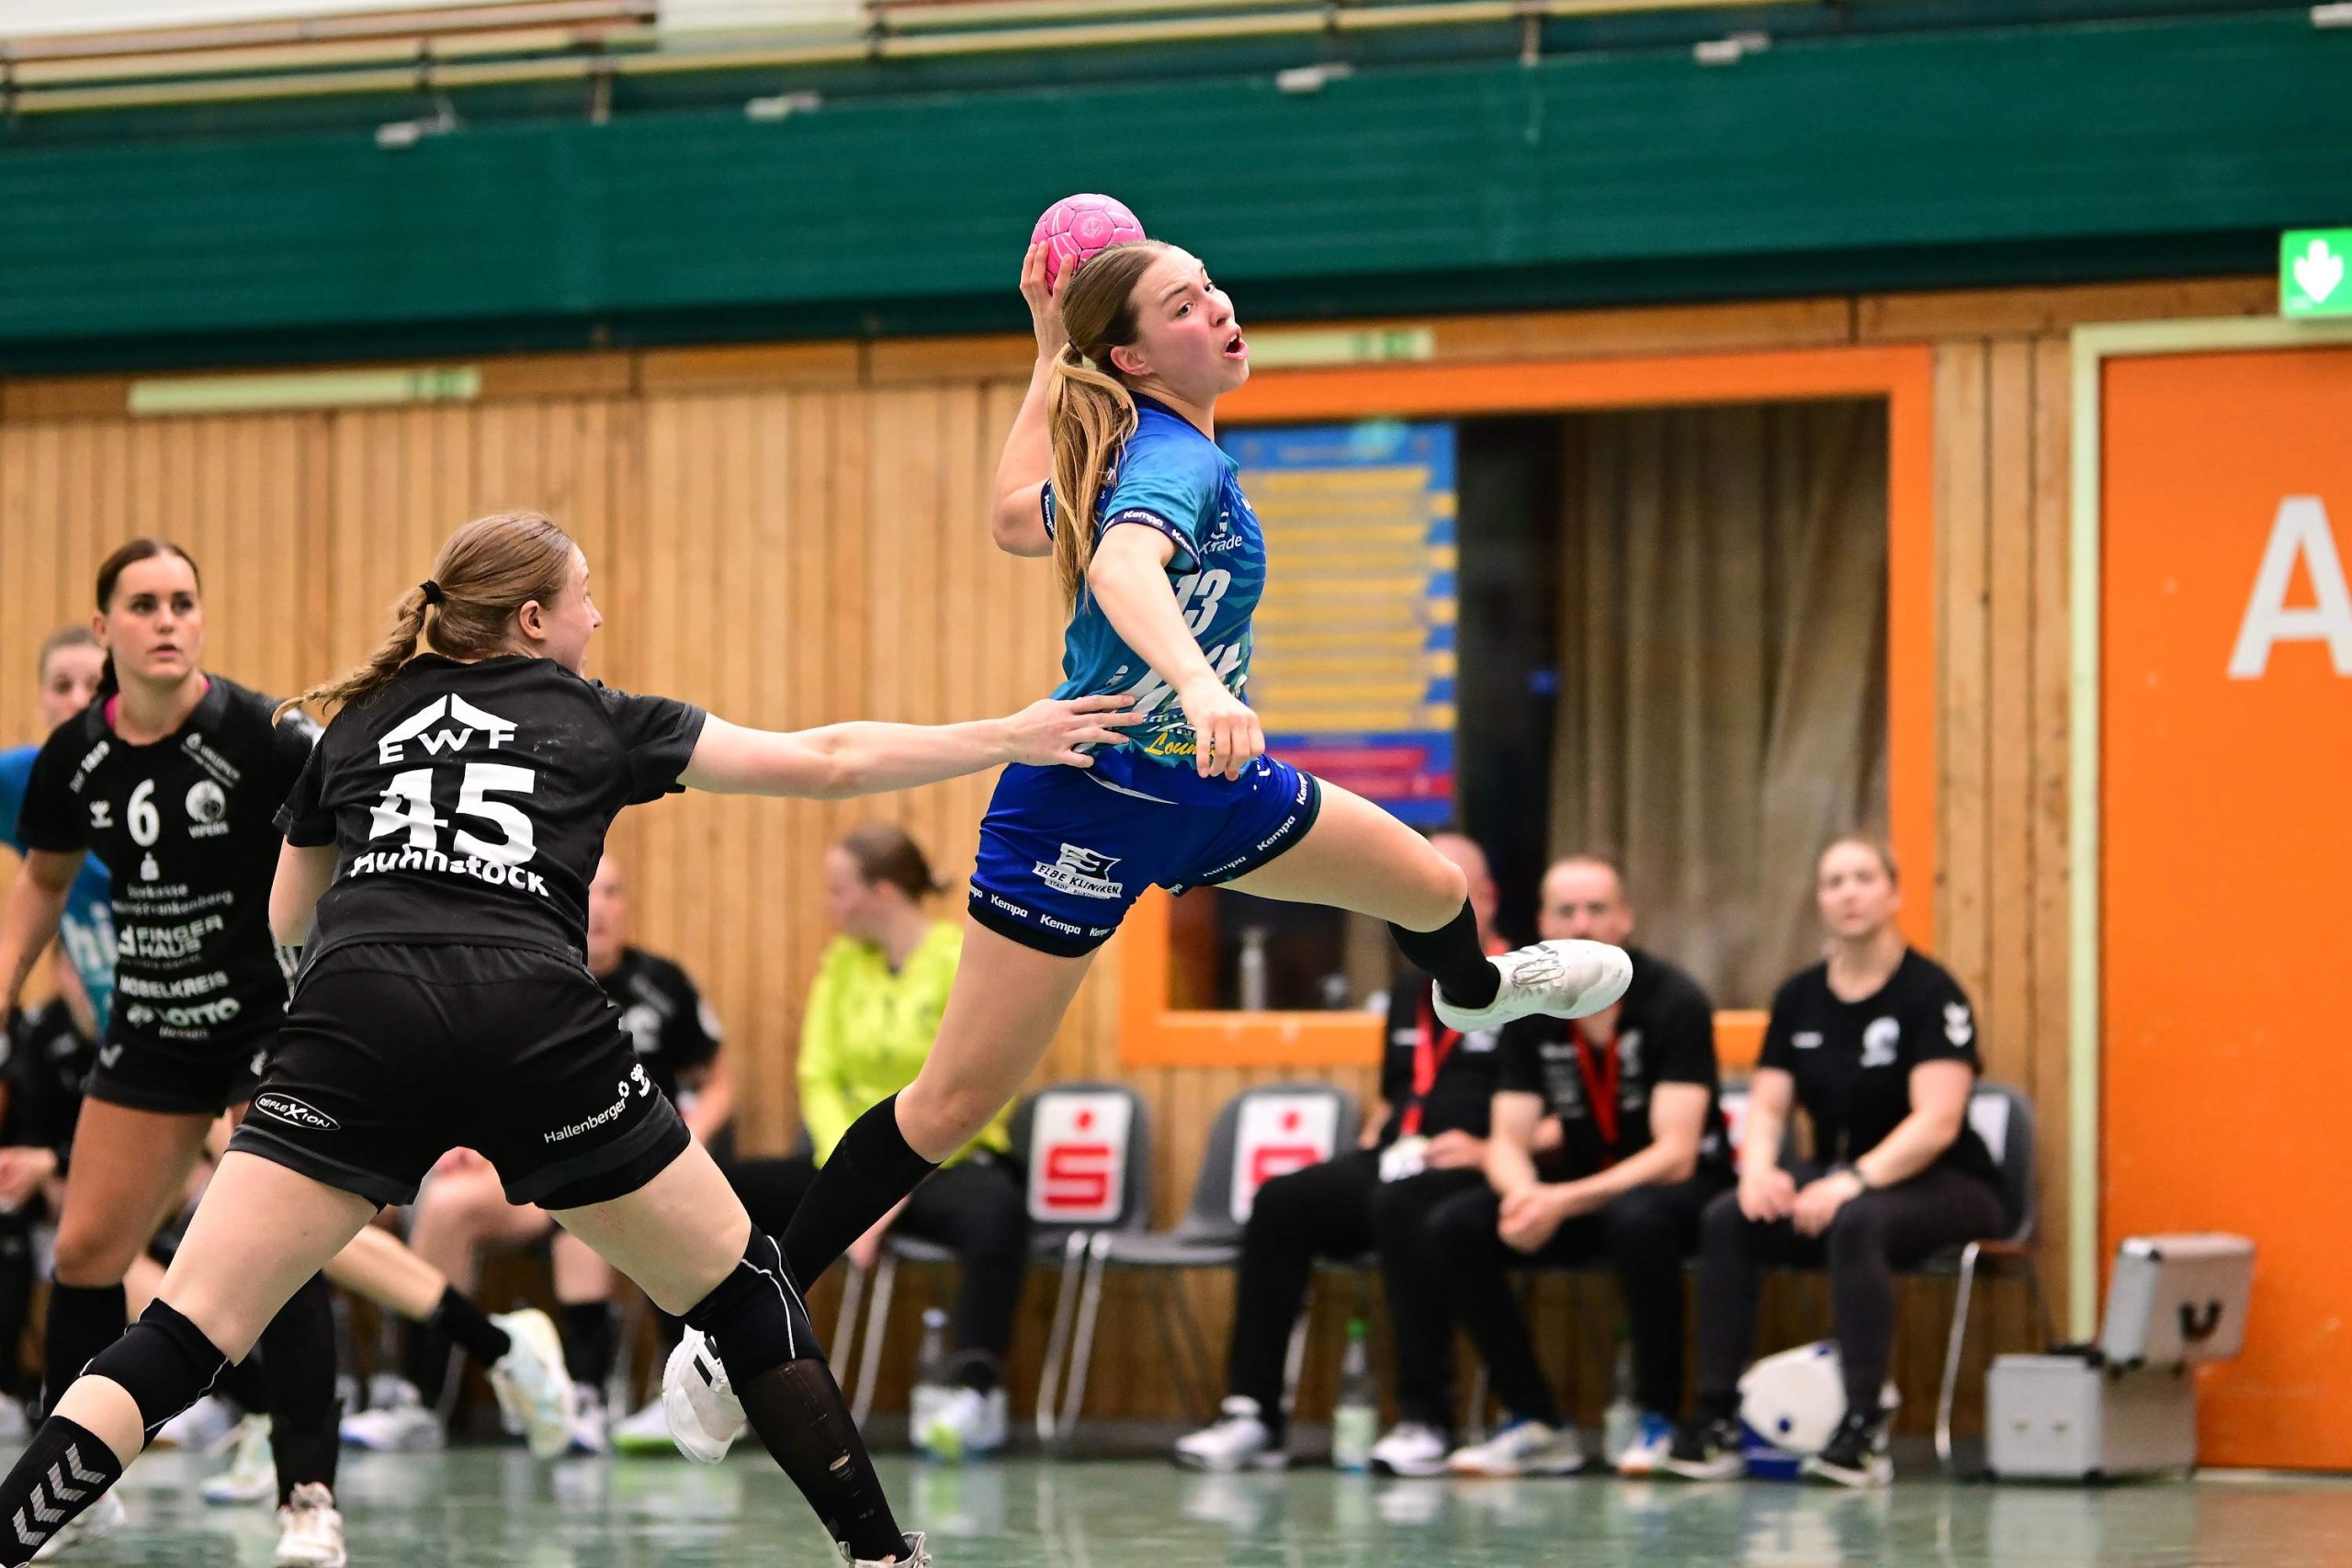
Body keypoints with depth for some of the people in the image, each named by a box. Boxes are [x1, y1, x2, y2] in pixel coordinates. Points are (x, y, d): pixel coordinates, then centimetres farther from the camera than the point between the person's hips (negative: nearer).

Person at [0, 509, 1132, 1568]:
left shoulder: (360, 721, 26)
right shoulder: (595, 719, 21)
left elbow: (286, 919, 37)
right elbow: (827, 764, 24)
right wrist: (1010, 739, 33)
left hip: (356, 1016, 2)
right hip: (531, 1030, -1)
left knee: (181, 1336, -3)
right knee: (740, 1289, 17)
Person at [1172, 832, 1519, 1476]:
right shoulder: (1410, 994, 24)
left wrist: (1492, 1150, -20)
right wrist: (1374, 1140, 13)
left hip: (1475, 1174, -7)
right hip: (1393, 1163, 7)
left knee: (1401, 1205, -38)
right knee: (1279, 1203, -18)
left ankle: (1426, 1421, -35)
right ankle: (1252, 1415, -23)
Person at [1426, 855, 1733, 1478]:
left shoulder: (1674, 1001, -17)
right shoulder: (1531, 1012, -2)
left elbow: (1675, 1156, -23)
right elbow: (1507, 1142, -3)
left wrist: (1563, 1203, -33)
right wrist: (1523, 1195, -28)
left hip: (1683, 1187, -5)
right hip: (1581, 1184, 5)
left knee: (1636, 1217, -40)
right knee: (1451, 1229, -18)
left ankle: (1660, 1420, -22)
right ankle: (1537, 1423, -11)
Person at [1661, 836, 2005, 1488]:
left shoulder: (1930, 991, -10)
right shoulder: (1801, 997, 8)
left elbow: (1937, 1122, -20)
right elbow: (1767, 1105, 5)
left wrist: (1855, 1181, -31)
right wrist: (1760, 1169, -17)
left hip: (1945, 1187, -6)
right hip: (1837, 1177, 6)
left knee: (1857, 1223, -38)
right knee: (1725, 1220, -21)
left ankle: (1864, 1429, -38)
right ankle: (1716, 1420, -24)